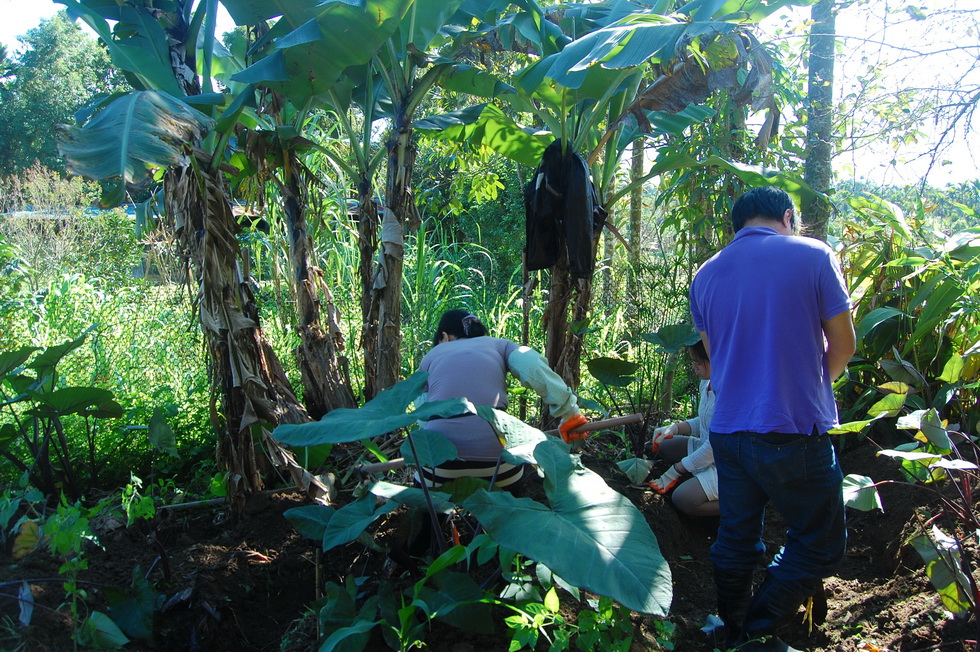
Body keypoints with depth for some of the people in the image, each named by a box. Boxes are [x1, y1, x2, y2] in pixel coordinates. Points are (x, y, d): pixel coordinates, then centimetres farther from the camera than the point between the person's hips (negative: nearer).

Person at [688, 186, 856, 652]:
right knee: (819, 544, 9)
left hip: (727, 430, 6)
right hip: (794, 432, -5)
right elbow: (843, 343, 0)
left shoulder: (706, 274, 9)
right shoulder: (813, 255, -4)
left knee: (735, 539, 17)